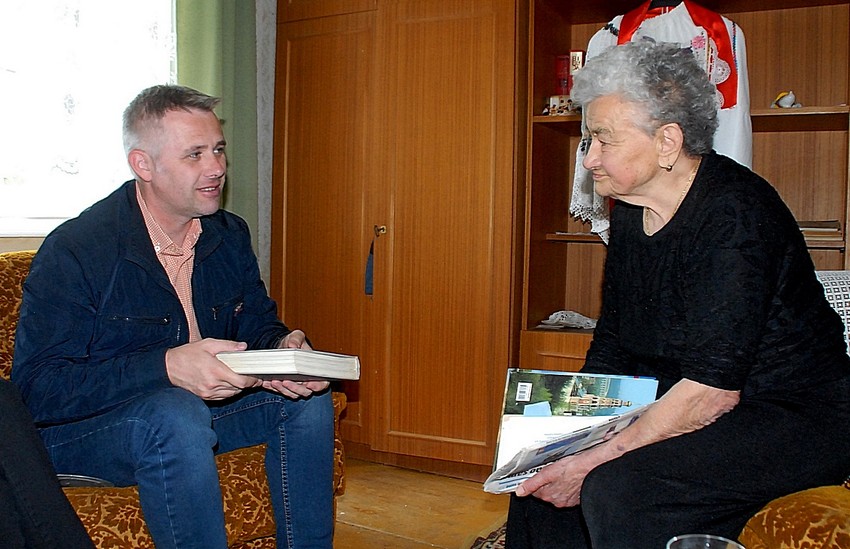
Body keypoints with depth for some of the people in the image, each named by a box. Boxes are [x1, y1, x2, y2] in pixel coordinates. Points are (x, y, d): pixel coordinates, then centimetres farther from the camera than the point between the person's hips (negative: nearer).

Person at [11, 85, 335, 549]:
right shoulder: (72, 250, -19)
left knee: (309, 398, -10)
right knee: (177, 415, -37)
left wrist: (284, 347, -15)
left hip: (197, 403, 7)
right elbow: (37, 389, -24)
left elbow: (257, 323, 12)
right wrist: (166, 367, -36)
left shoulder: (230, 236, 2)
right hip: (78, 431, -6)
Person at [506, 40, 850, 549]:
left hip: (793, 418, -8)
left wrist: (592, 463, -25)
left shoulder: (736, 215, -23)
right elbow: (611, 349, 10)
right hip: (680, 409, 9)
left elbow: (712, 388, -28)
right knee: (539, 478, 3)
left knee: (618, 488, -30)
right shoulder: (632, 211, 4)